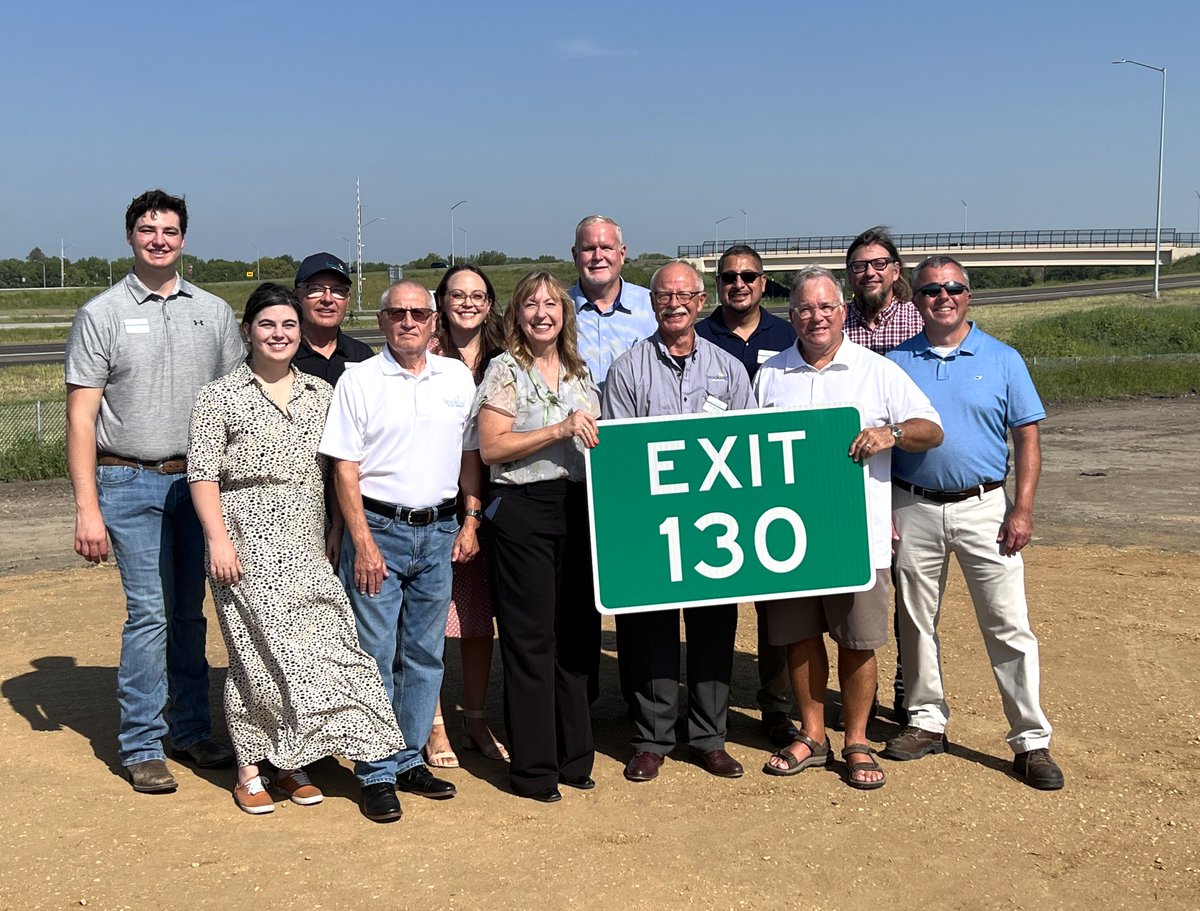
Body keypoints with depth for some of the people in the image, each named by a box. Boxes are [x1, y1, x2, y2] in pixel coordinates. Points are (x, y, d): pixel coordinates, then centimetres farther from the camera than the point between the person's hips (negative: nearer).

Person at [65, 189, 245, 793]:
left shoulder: (213, 312, 9)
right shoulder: (101, 314, 0)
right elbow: (80, 417, -4)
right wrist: (87, 509, -10)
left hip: (198, 479, 3)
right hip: (131, 482, -3)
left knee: (189, 612, 9)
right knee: (150, 612, -6)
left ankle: (192, 730, 21)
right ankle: (141, 747, 5)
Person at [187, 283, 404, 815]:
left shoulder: (321, 395, 12)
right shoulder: (220, 397, 1)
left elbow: (337, 472, 15)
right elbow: (202, 474, -4)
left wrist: (338, 535, 9)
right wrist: (217, 538, -13)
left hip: (307, 545, 4)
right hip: (248, 542, -3)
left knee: (307, 648, 1)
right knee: (259, 651, -3)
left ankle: (291, 763, 16)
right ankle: (250, 771, 10)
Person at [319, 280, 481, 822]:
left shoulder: (458, 377, 8)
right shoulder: (359, 380, -3)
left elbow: (469, 454, 15)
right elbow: (345, 469, -5)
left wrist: (470, 522, 8)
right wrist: (363, 543, -11)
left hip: (438, 531, 4)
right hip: (378, 528, -4)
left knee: (425, 654, 10)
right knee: (375, 657, 0)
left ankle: (410, 760, 22)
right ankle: (377, 774, 8)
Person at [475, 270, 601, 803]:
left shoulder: (580, 373, 15)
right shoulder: (506, 370, -2)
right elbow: (490, 447, -11)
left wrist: (599, 439, 3)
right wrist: (559, 430, -17)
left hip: (578, 507, 6)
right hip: (524, 509, -6)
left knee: (579, 633, 9)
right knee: (530, 638, -1)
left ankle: (574, 755, 21)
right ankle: (533, 768, 8)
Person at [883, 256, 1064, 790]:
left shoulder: (1002, 360, 3)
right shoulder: (895, 363, 6)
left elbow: (1027, 440, 2)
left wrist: (1022, 510, -7)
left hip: (983, 507, -2)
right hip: (913, 509, 2)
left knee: (1008, 626, -3)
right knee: (916, 621, 10)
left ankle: (1031, 741, 4)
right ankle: (927, 722, 25)